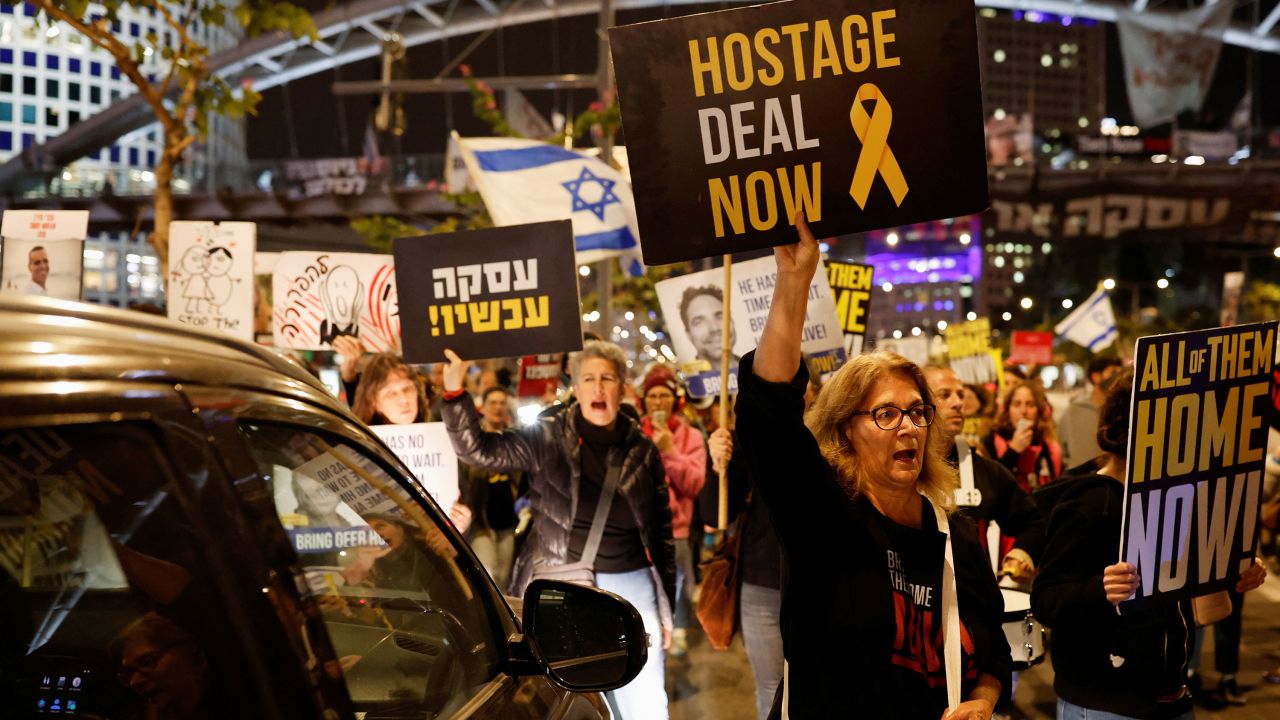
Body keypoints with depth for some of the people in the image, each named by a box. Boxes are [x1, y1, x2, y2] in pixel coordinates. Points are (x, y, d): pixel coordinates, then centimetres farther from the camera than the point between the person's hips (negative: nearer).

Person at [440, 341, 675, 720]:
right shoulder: (546, 437, -1)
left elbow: (662, 529, 10)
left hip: (631, 588, 2)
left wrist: (665, 607, 10)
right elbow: (479, 449, -9)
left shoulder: (642, 449, 5)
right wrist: (454, 392, -22)